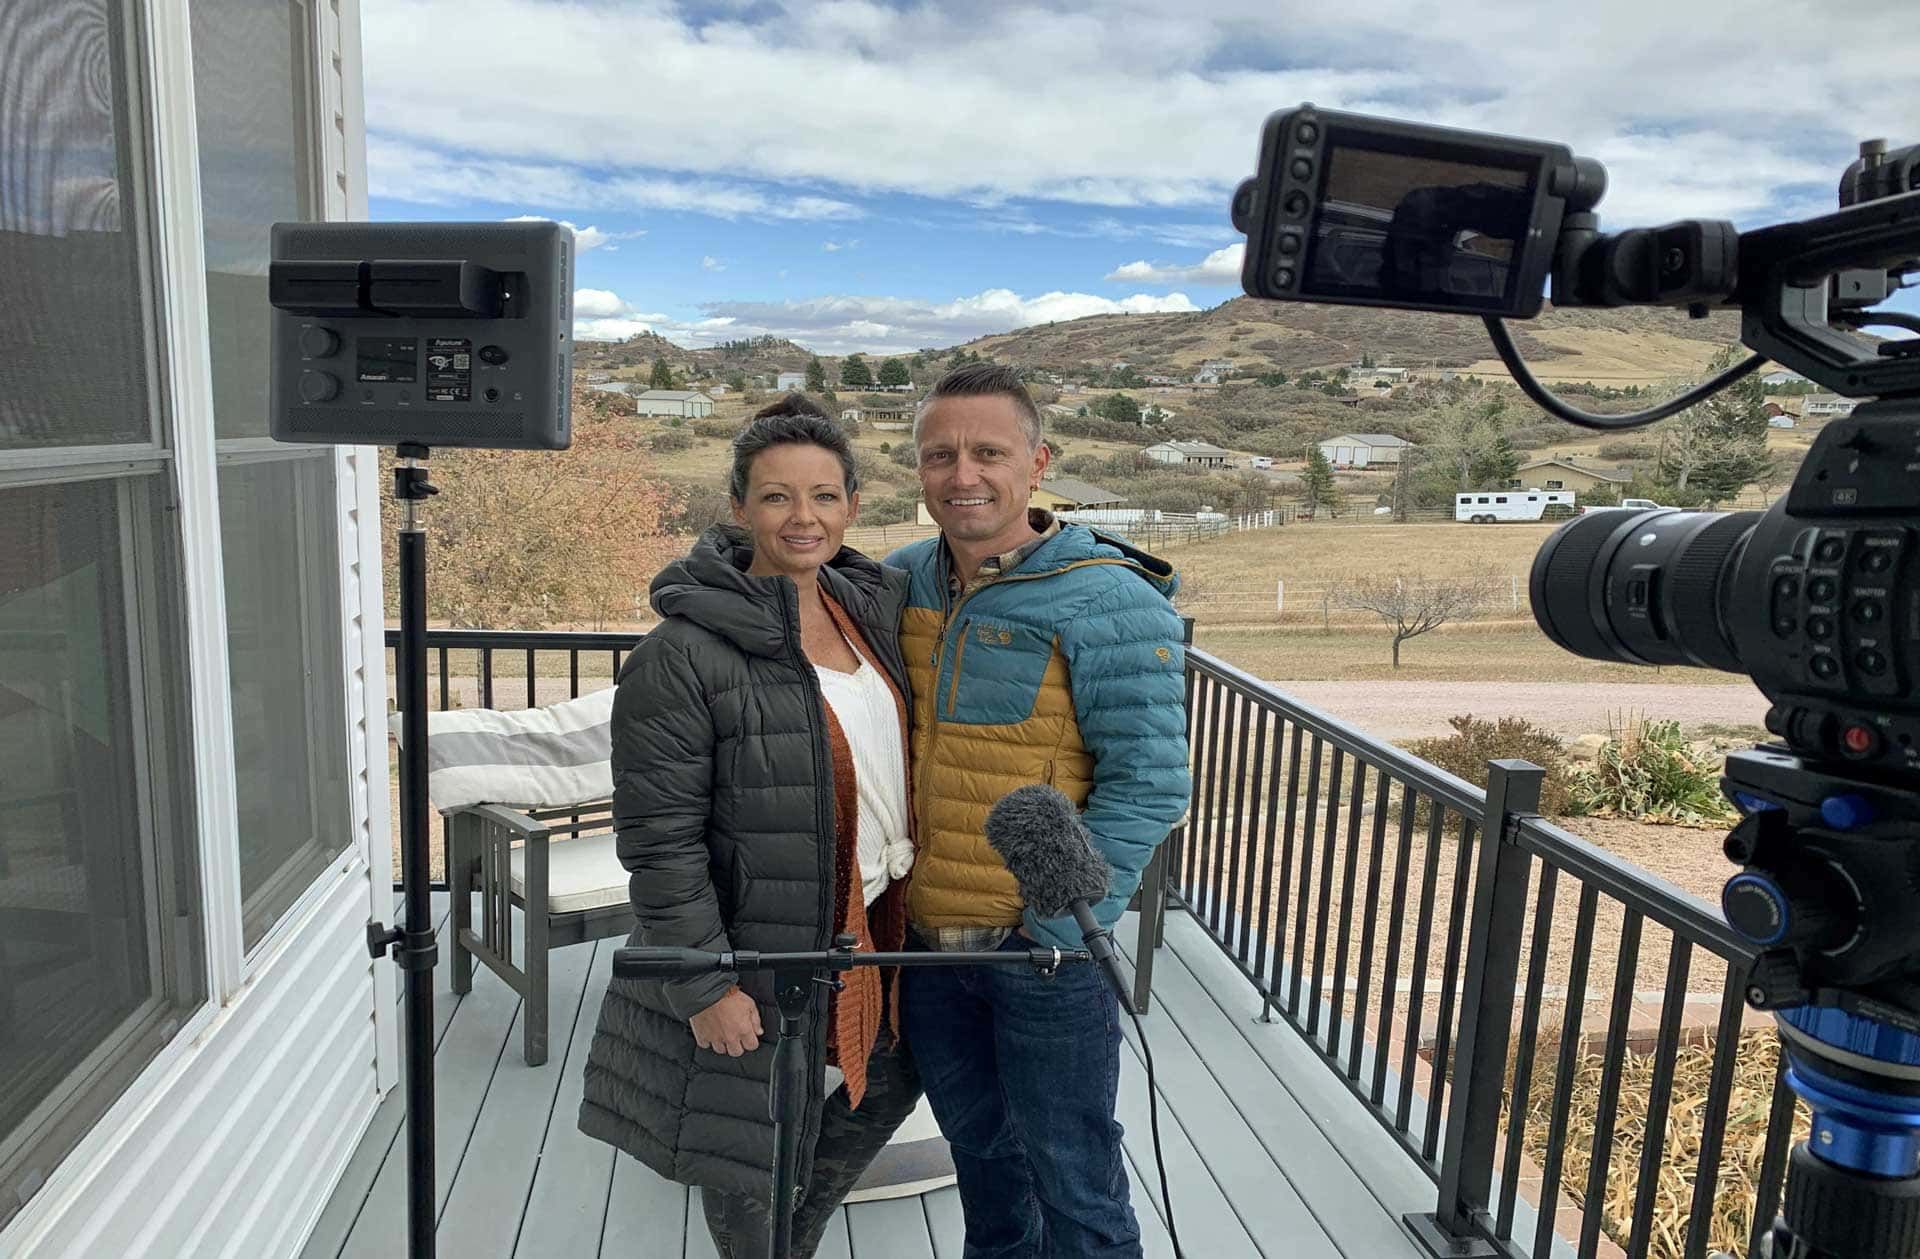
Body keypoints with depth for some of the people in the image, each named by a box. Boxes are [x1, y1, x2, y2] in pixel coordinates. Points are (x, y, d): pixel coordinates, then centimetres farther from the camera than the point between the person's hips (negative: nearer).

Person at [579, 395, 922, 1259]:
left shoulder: (872, 605, 1)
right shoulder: (684, 654, -20)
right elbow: (658, 840, -18)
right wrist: (705, 985, -18)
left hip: (882, 924, 7)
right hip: (761, 950, -7)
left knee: (896, 1078, 25)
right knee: (756, 1161, 12)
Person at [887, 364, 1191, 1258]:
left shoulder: (1108, 603, -16)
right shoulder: (902, 582, 1)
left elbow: (1148, 781, -16)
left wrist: (1060, 927, -19)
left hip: (1045, 950, -5)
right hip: (924, 938, 6)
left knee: (1071, 1175, 11)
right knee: (977, 1144, 26)